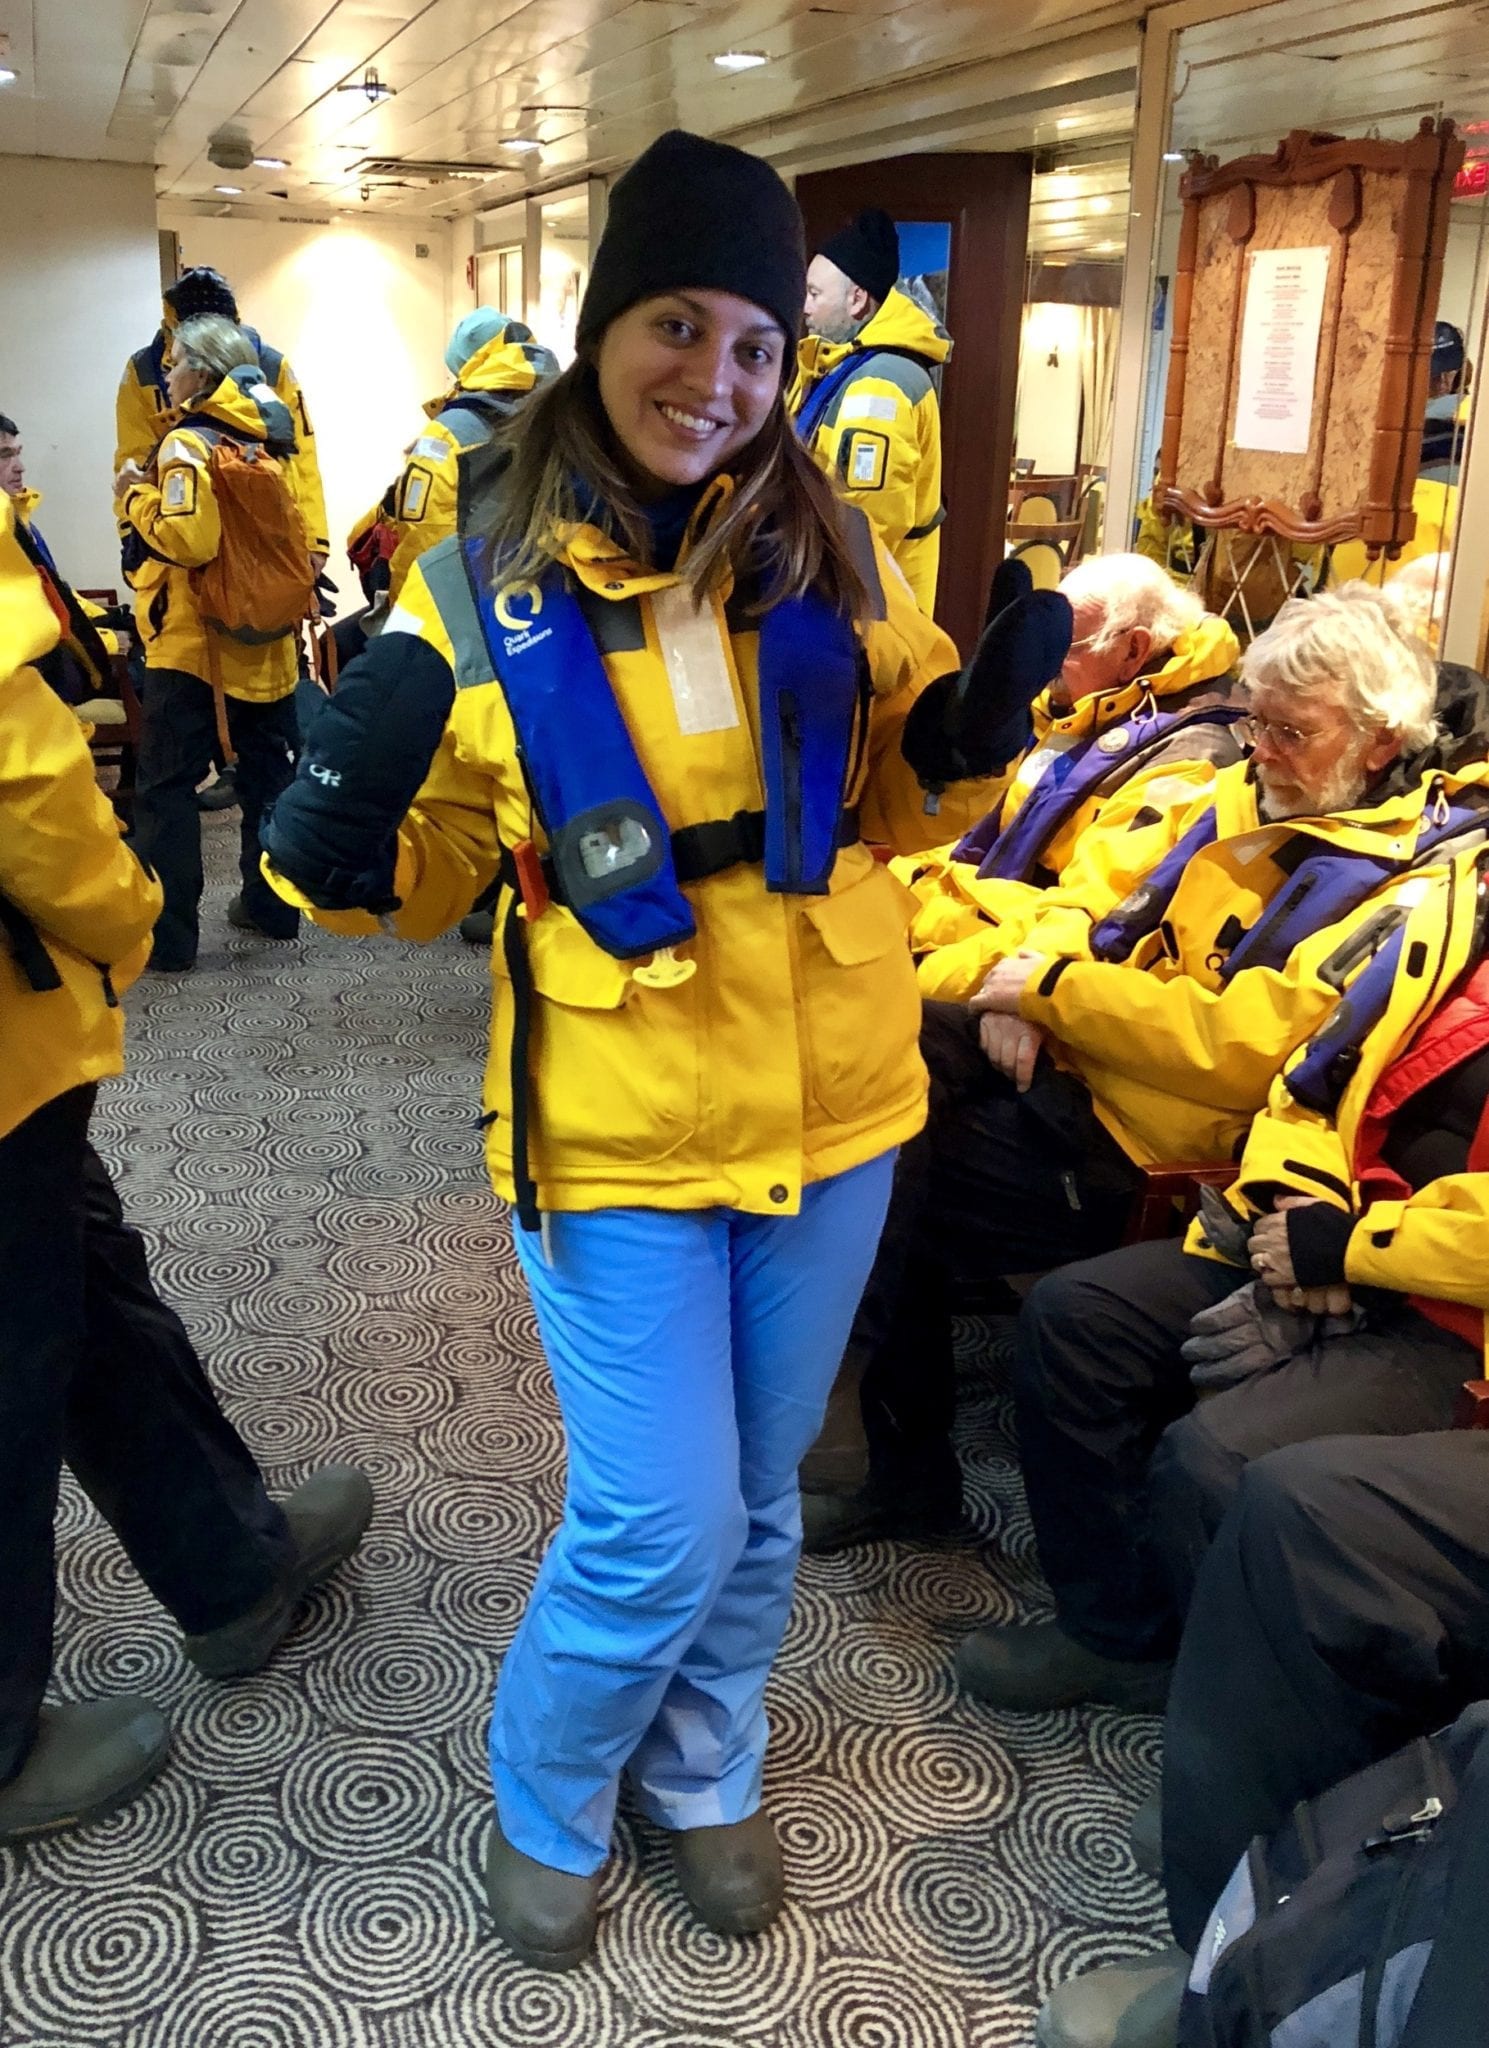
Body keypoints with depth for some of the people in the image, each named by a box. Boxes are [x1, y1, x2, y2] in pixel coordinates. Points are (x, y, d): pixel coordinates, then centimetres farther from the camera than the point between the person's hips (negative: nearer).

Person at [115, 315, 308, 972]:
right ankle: (270, 903, 24)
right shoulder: (260, 440, 9)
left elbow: (186, 538, -25)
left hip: (192, 642, -7)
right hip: (261, 639, 7)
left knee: (165, 786, -1)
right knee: (266, 773, 15)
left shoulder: (188, 444, -14)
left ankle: (166, 935, -1)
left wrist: (135, 496, -12)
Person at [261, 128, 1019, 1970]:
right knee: (661, 1530, 2)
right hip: (622, 1132, -3)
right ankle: (544, 1801, 36)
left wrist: (976, 725, -8)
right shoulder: (480, 598, -8)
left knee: (755, 1497, 19)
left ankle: (701, 1774, 48)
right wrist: (341, 837, -21)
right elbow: (424, 881, 0)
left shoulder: (830, 551, -2)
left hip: (835, 1106, 3)